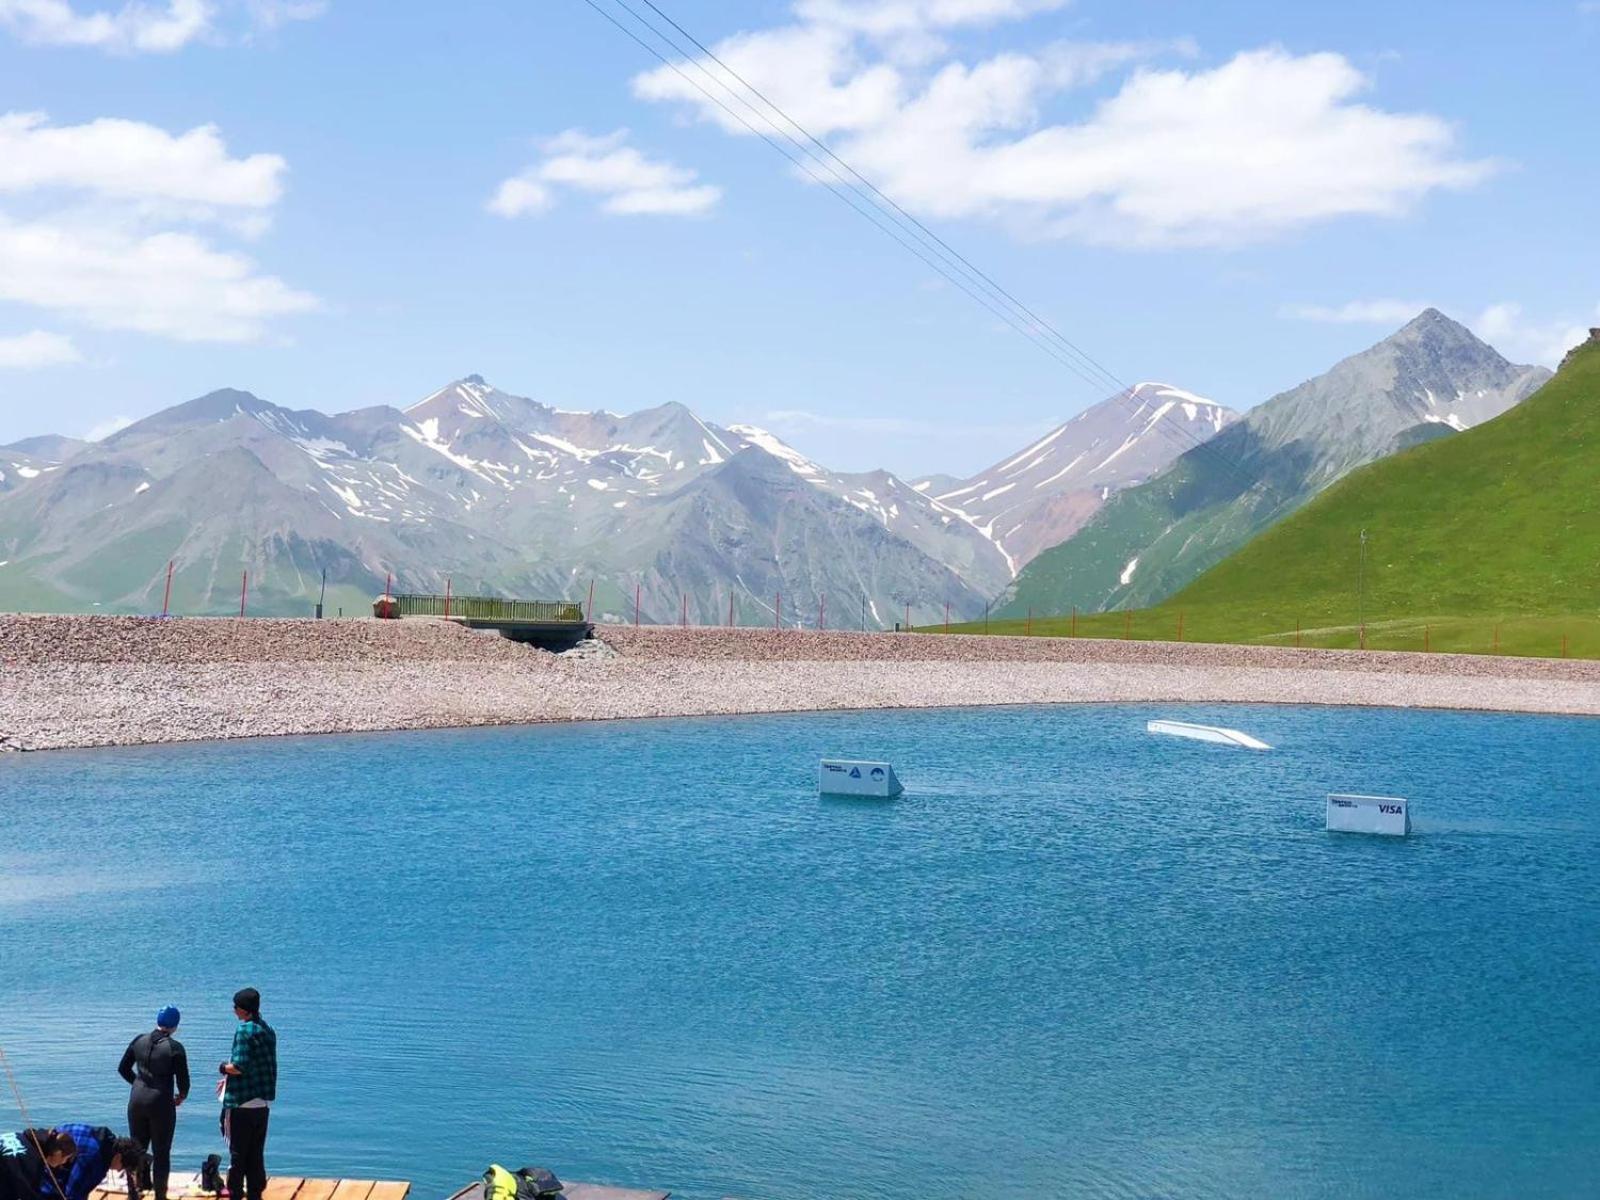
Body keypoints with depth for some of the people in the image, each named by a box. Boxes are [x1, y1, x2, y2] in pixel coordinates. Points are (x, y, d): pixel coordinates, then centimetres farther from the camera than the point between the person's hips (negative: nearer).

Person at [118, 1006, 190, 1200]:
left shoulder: (139, 1041, 2)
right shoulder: (174, 1047, -12)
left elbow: (123, 1069, 11)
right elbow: (183, 1080, -10)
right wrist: (182, 1096, 10)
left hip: (137, 1101, 4)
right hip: (161, 1103, -4)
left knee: (136, 1148, 17)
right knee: (161, 1152, 6)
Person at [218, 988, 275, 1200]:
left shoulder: (244, 1030, -16)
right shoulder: (267, 1030, 10)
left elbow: (238, 1067, -21)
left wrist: (223, 1068, -1)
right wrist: (229, 1078, 19)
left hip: (242, 1103, -8)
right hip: (263, 1103, 8)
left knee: (237, 1153, 2)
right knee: (256, 1154, 13)